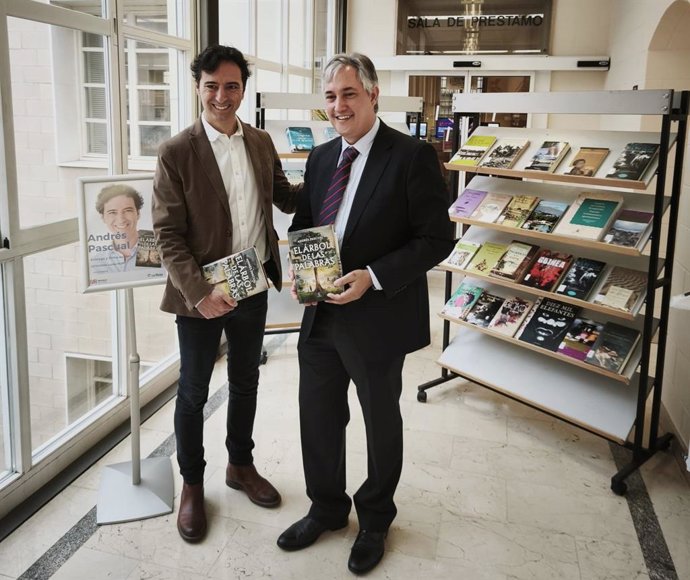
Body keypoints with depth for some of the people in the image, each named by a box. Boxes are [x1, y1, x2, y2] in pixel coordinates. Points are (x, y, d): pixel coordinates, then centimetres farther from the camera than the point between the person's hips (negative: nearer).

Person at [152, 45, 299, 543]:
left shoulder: (261, 142, 2)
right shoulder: (177, 153, -13)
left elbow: (286, 197, 13)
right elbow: (168, 234, -14)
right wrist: (199, 292, -25)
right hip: (201, 294, -4)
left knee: (246, 382, 19)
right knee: (193, 392, 11)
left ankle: (241, 465, 41)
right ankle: (192, 484, 32)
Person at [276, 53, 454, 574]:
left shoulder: (412, 156, -13)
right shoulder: (321, 158, 7)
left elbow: (437, 238, -15)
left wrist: (372, 277, -23)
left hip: (378, 319, -5)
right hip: (320, 315, 6)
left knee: (381, 424, 15)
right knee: (318, 420, 17)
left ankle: (374, 521, 39)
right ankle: (327, 508, 41)